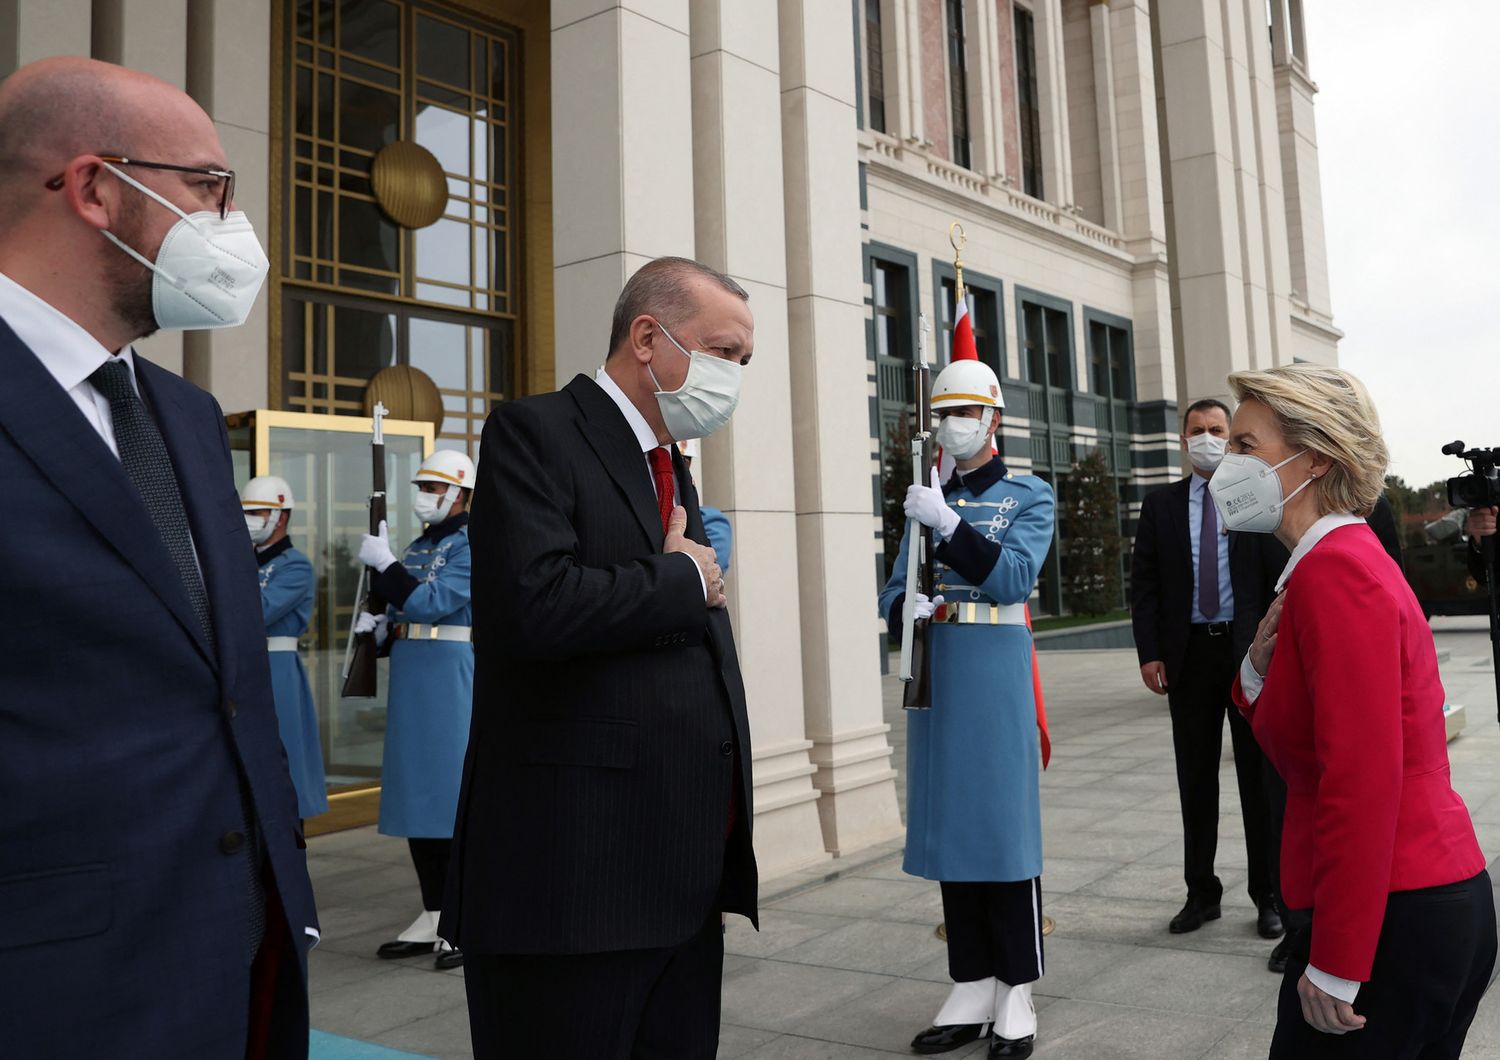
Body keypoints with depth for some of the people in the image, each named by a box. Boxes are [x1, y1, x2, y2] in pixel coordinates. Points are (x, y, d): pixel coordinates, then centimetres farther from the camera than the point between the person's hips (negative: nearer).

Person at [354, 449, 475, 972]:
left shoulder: (471, 543, -8)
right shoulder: (418, 546, 18)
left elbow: (433, 602, -19)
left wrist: (383, 562, -17)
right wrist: (379, 625, 5)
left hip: (451, 678, -9)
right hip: (410, 677, 9)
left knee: (454, 794, -6)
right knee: (416, 795, 11)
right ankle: (433, 918, 21)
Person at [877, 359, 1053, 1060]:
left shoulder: (1028, 495, 2)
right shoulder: (925, 500, 14)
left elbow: (1015, 577, -13)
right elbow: (892, 593, 10)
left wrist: (949, 523, -22)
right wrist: (907, 608, -13)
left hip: (996, 682, -4)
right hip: (935, 681, 5)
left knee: (1005, 827, 0)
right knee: (950, 829, 8)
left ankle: (1017, 1001, 12)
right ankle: (970, 994, 20)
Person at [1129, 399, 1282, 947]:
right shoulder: (1160, 504, 7)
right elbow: (1144, 584, 4)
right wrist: (1149, 652, -5)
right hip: (1188, 654, 2)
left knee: (1259, 776, 7)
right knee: (1195, 779, 9)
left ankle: (1269, 895, 18)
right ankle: (1201, 892, 20)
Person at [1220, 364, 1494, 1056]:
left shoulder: (1336, 568, -17)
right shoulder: (1352, 558, 12)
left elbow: (1363, 777, -23)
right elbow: (1307, 760, 14)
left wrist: (1334, 966, -19)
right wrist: (1260, 673, -4)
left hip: (1392, 921, -9)